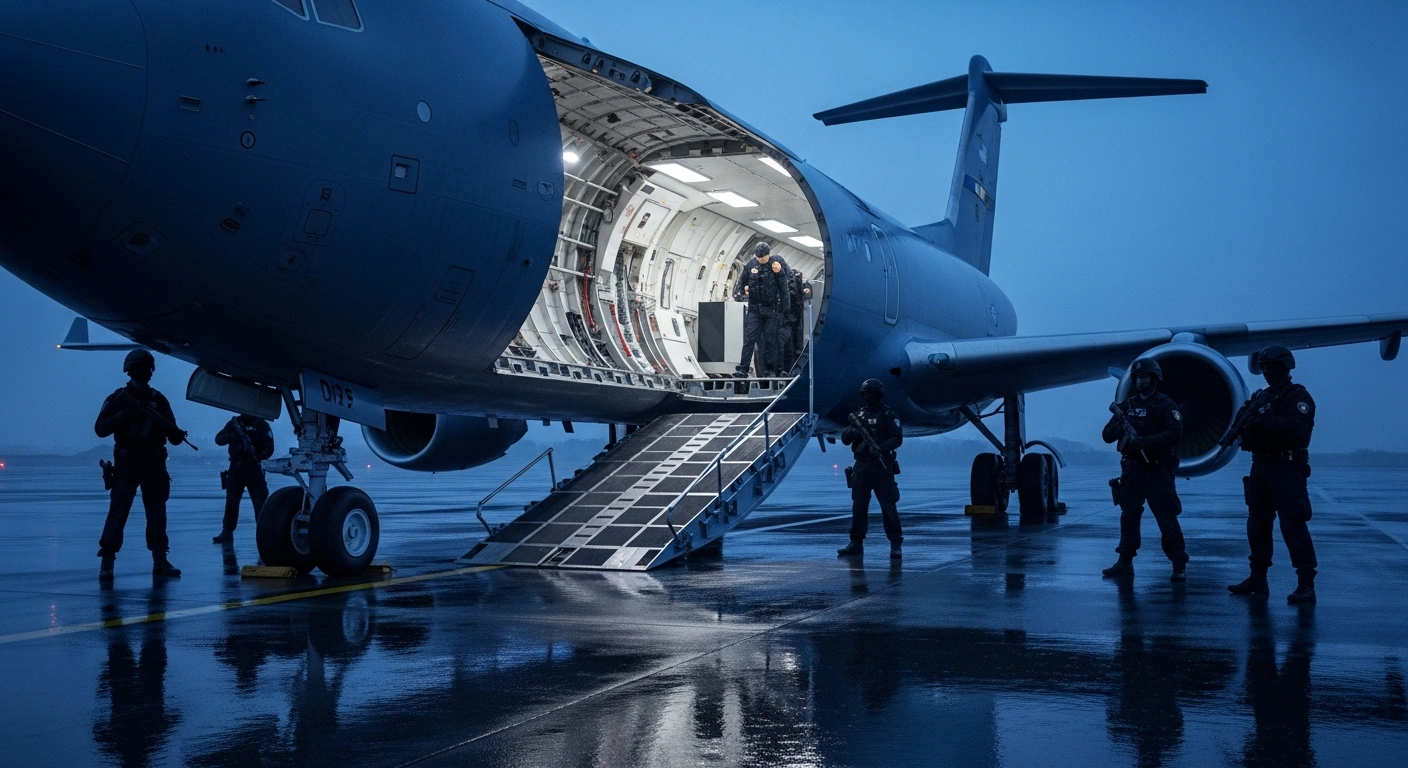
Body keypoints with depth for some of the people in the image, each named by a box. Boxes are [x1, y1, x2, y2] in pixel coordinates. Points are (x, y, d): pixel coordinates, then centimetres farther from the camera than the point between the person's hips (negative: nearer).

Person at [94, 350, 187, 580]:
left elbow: (173, 436, 8)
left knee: (157, 513, 6)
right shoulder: (118, 398, 1)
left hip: (154, 465, 4)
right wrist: (124, 415, -18)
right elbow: (101, 429, -7)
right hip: (127, 464, -4)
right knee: (118, 511, -8)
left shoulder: (159, 400, 10)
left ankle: (160, 561, 11)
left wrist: (176, 434, -15)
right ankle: (106, 563, -6)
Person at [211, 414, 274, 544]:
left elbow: (269, 448, -6)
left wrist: (258, 457, -25)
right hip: (235, 469, 3)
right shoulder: (234, 423, 6)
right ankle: (227, 533, 12)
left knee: (260, 503, -6)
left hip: (254, 470, -3)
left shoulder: (262, 425, -1)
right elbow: (218, 439, -3)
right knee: (231, 503, 6)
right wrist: (230, 436, -23)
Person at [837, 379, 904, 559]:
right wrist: (851, 432, -12)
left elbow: (898, 438, -11)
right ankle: (856, 544, 12)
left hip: (881, 467, -5)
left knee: (888, 505, -6)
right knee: (858, 505, 7)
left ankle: (895, 544, -3)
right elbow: (845, 439, 11)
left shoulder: (888, 415, 0)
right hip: (861, 467, 5)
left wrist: (882, 447, -27)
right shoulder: (858, 415, 13)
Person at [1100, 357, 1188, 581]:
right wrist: (1118, 427, -13)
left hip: (1157, 471, -5)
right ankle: (1125, 563, 16)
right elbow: (1107, 435, 10)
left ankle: (1179, 565, -4)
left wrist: (1145, 441, -24)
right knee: (1128, 516, 9)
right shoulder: (1127, 405, 13)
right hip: (1131, 470, 6)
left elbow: (1176, 433, -15)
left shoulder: (1166, 405, -2)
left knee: (1167, 519, -7)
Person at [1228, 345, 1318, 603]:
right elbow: (1249, 430, 17)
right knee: (1257, 524, 11)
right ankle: (1258, 579, 20)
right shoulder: (1260, 397, 16)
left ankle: (1306, 584, -10)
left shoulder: (1298, 397, -7)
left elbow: (1296, 428, -22)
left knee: (1293, 524, -12)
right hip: (1260, 467, 8)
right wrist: (1244, 423, -5)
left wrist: (1264, 421, -26)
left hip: (1286, 468, -8)